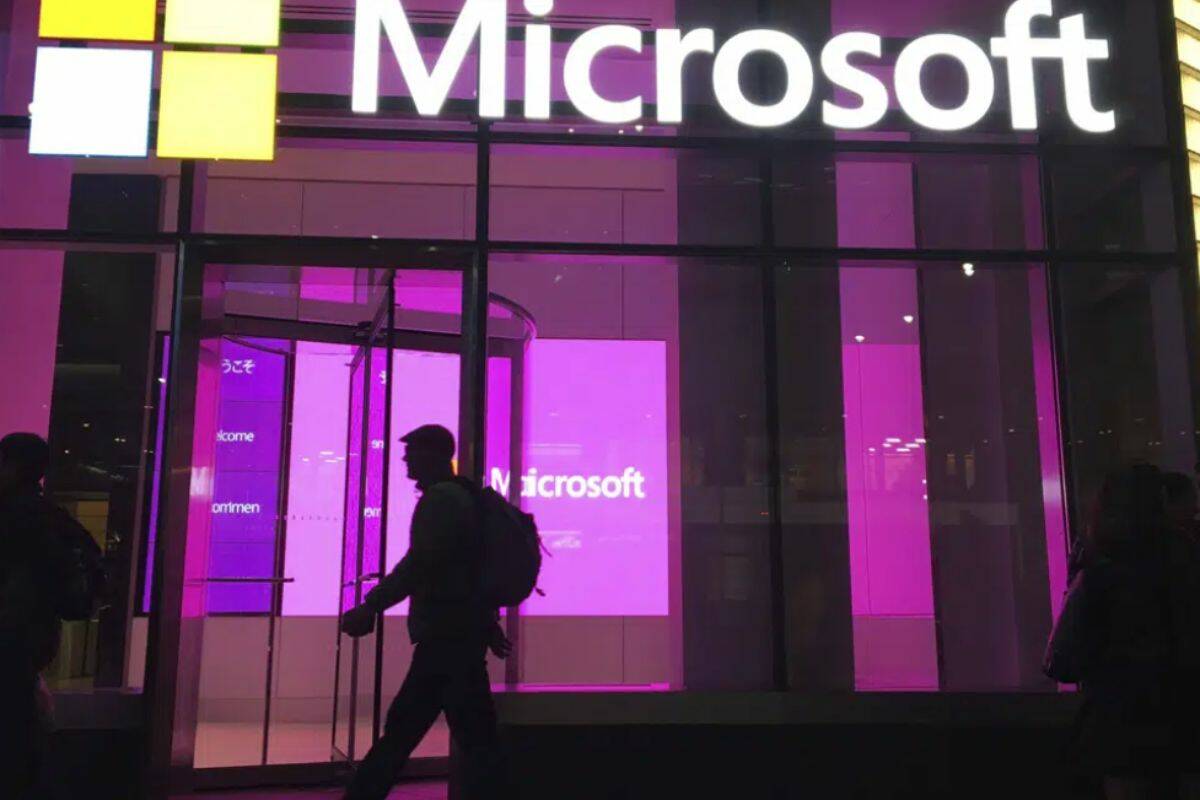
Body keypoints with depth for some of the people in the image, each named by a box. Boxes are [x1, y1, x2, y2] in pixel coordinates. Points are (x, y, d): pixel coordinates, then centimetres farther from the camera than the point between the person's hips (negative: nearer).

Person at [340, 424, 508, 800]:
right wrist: (488, 625, 29)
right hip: (450, 634, 10)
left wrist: (371, 606, -26)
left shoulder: (440, 499, -12)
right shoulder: (456, 497, 20)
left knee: (473, 737, -5)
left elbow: (420, 563, -24)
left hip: (448, 636, -10)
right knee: (400, 730, 13)